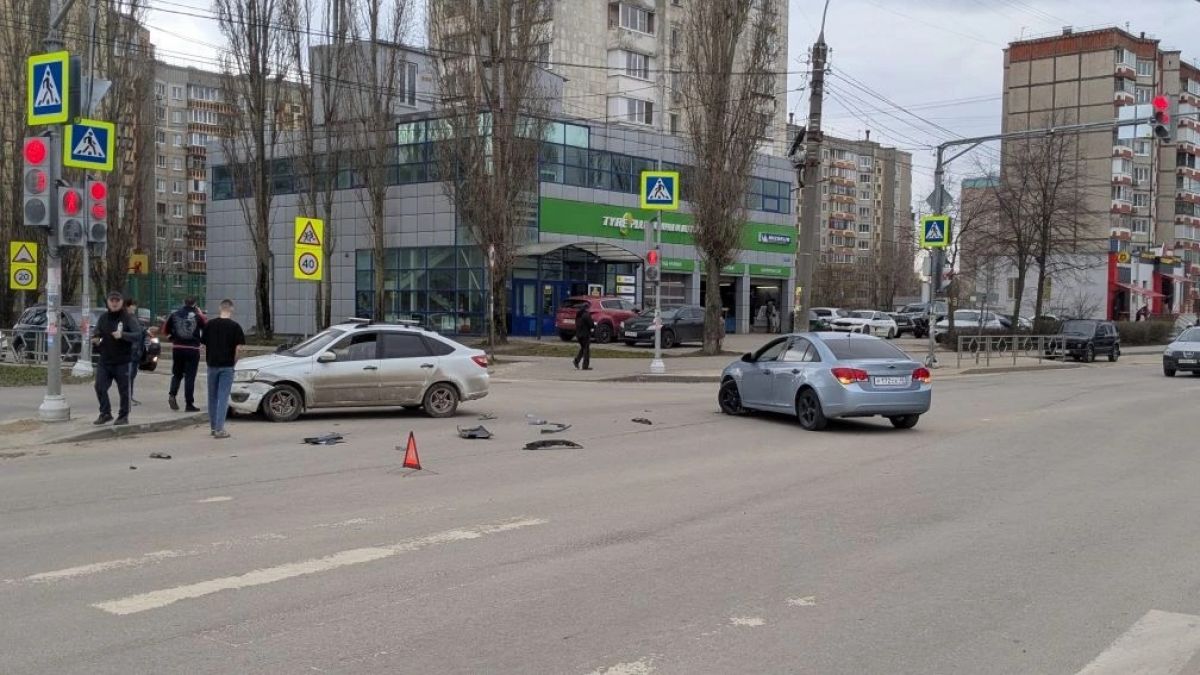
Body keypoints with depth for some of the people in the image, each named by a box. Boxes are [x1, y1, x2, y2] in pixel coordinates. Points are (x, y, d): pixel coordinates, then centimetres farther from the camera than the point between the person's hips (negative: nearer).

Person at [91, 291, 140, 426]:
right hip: (104, 360, 4)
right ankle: (105, 413, 14)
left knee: (123, 390, 3)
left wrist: (122, 335, -31)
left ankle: (123, 416, 15)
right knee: (100, 387, 0)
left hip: (122, 361, -4)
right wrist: (95, 339, -9)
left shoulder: (127, 318, -6)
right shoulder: (103, 318, 7)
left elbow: (138, 334, -15)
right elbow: (96, 332, 15)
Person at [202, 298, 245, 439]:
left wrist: (207, 360, 14)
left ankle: (213, 426, 22)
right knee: (223, 397, -2)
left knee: (212, 397, 15)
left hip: (212, 364, 3)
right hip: (227, 366, -3)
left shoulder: (210, 324, 2)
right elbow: (238, 347, -11)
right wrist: (234, 361, 3)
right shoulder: (234, 326, -7)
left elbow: (204, 345, 4)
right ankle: (219, 429, -7)